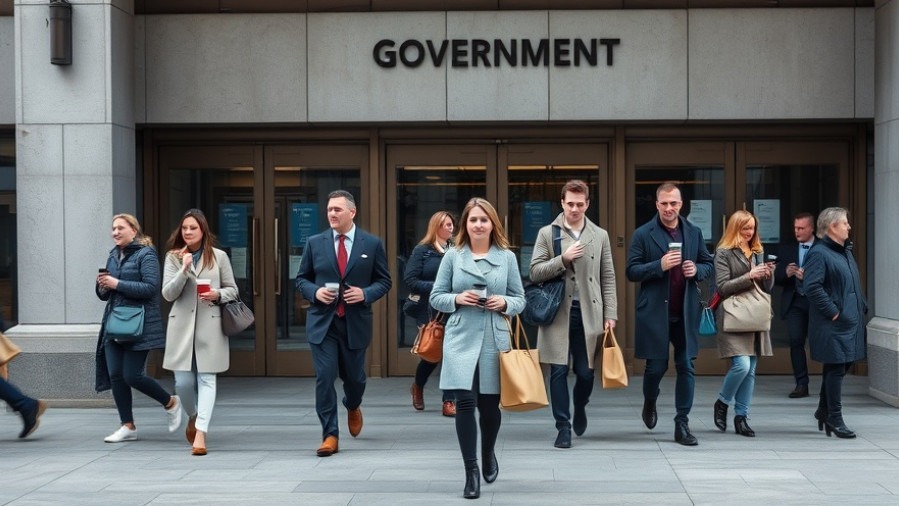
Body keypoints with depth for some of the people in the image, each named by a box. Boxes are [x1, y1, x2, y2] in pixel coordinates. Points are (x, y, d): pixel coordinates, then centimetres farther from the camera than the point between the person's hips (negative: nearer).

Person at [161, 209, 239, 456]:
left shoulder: (219, 257, 4)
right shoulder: (173, 257, 6)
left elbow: (233, 290, 10)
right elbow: (167, 294, -2)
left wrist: (218, 294, -11)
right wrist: (184, 269, -14)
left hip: (210, 326, -1)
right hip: (182, 325, 1)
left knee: (206, 379, -6)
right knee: (183, 382, 1)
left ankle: (200, 435, -8)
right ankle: (193, 416, 32)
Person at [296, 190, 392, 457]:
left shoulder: (372, 244, 0)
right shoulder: (315, 243, 3)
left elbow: (384, 281, 5)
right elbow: (301, 279, 10)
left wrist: (366, 293, -14)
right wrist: (315, 291, -11)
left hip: (355, 323, 0)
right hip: (322, 322, 0)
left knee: (354, 376, 13)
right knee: (324, 379, -5)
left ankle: (353, 407, 47)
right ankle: (330, 435, 3)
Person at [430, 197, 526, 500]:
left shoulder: (507, 257, 4)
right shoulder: (452, 256, 3)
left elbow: (520, 299, 8)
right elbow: (436, 297, 6)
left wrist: (504, 303, -13)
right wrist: (456, 299, -13)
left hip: (494, 341, 1)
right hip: (461, 340, -1)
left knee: (489, 405, 8)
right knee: (465, 403, -9)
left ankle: (488, 454, 38)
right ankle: (471, 472, -1)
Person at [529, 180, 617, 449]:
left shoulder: (600, 236, 9)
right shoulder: (547, 233, 3)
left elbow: (608, 278, 9)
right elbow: (534, 272, -1)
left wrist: (610, 314, 2)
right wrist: (563, 259, -14)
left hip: (589, 313, 1)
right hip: (558, 312, -1)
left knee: (586, 372, 4)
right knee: (559, 371, 0)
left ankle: (580, 408, 34)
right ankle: (563, 427, 9)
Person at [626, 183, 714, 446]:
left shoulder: (694, 232, 8)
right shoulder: (643, 234, -3)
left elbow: (708, 264, 15)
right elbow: (632, 271, -5)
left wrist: (697, 270, -8)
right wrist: (660, 265, -20)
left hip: (685, 312, 3)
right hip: (654, 312, -3)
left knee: (686, 367, 2)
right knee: (656, 366, 5)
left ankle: (682, 424, 9)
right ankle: (649, 403, 36)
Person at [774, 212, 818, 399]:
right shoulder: (788, 252, 12)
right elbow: (777, 278, 9)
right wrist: (786, 273, -11)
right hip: (795, 303, 3)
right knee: (796, 341, -6)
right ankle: (801, 384, -2)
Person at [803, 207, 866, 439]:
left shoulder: (845, 251, 15)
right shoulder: (819, 253, -15)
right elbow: (812, 287, -24)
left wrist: (862, 307, 12)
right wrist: (832, 312, -21)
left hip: (850, 321, 9)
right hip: (834, 324, -9)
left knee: (839, 367, 16)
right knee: (836, 369, -3)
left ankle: (824, 410, 29)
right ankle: (834, 418, 6)